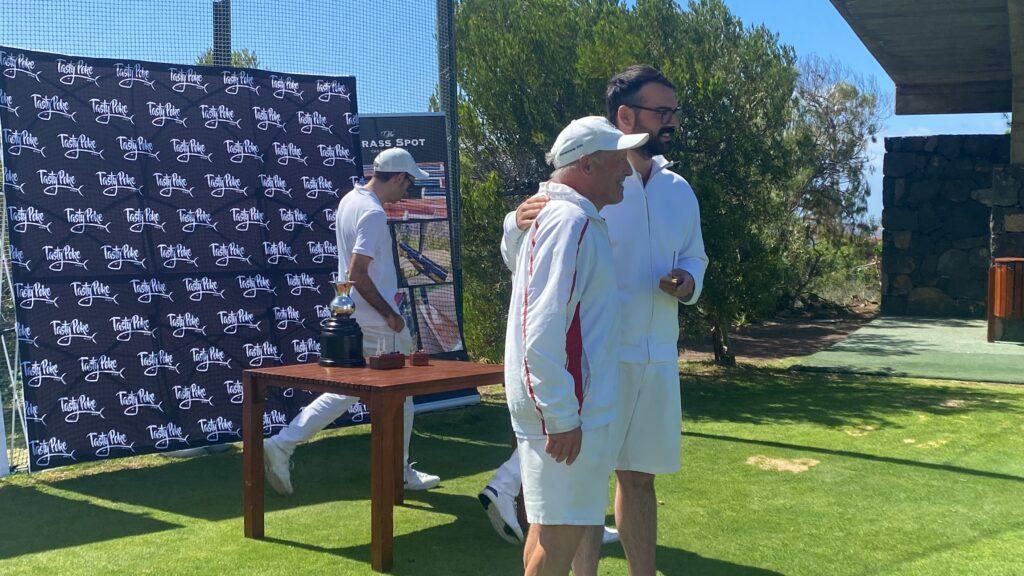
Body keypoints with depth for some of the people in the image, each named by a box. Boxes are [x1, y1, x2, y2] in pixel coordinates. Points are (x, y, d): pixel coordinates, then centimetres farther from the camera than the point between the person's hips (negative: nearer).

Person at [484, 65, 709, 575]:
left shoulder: (679, 191, 8)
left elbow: (695, 258, 19)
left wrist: (689, 283, -4)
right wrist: (517, 224, -32)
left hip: (657, 359, 6)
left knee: (639, 477, 17)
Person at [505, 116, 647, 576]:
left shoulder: (577, 219, 16)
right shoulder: (570, 221, -18)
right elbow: (543, 328, -25)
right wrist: (562, 416, -24)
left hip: (570, 405, 11)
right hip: (566, 409, -11)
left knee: (553, 526, 19)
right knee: (561, 535, -3)